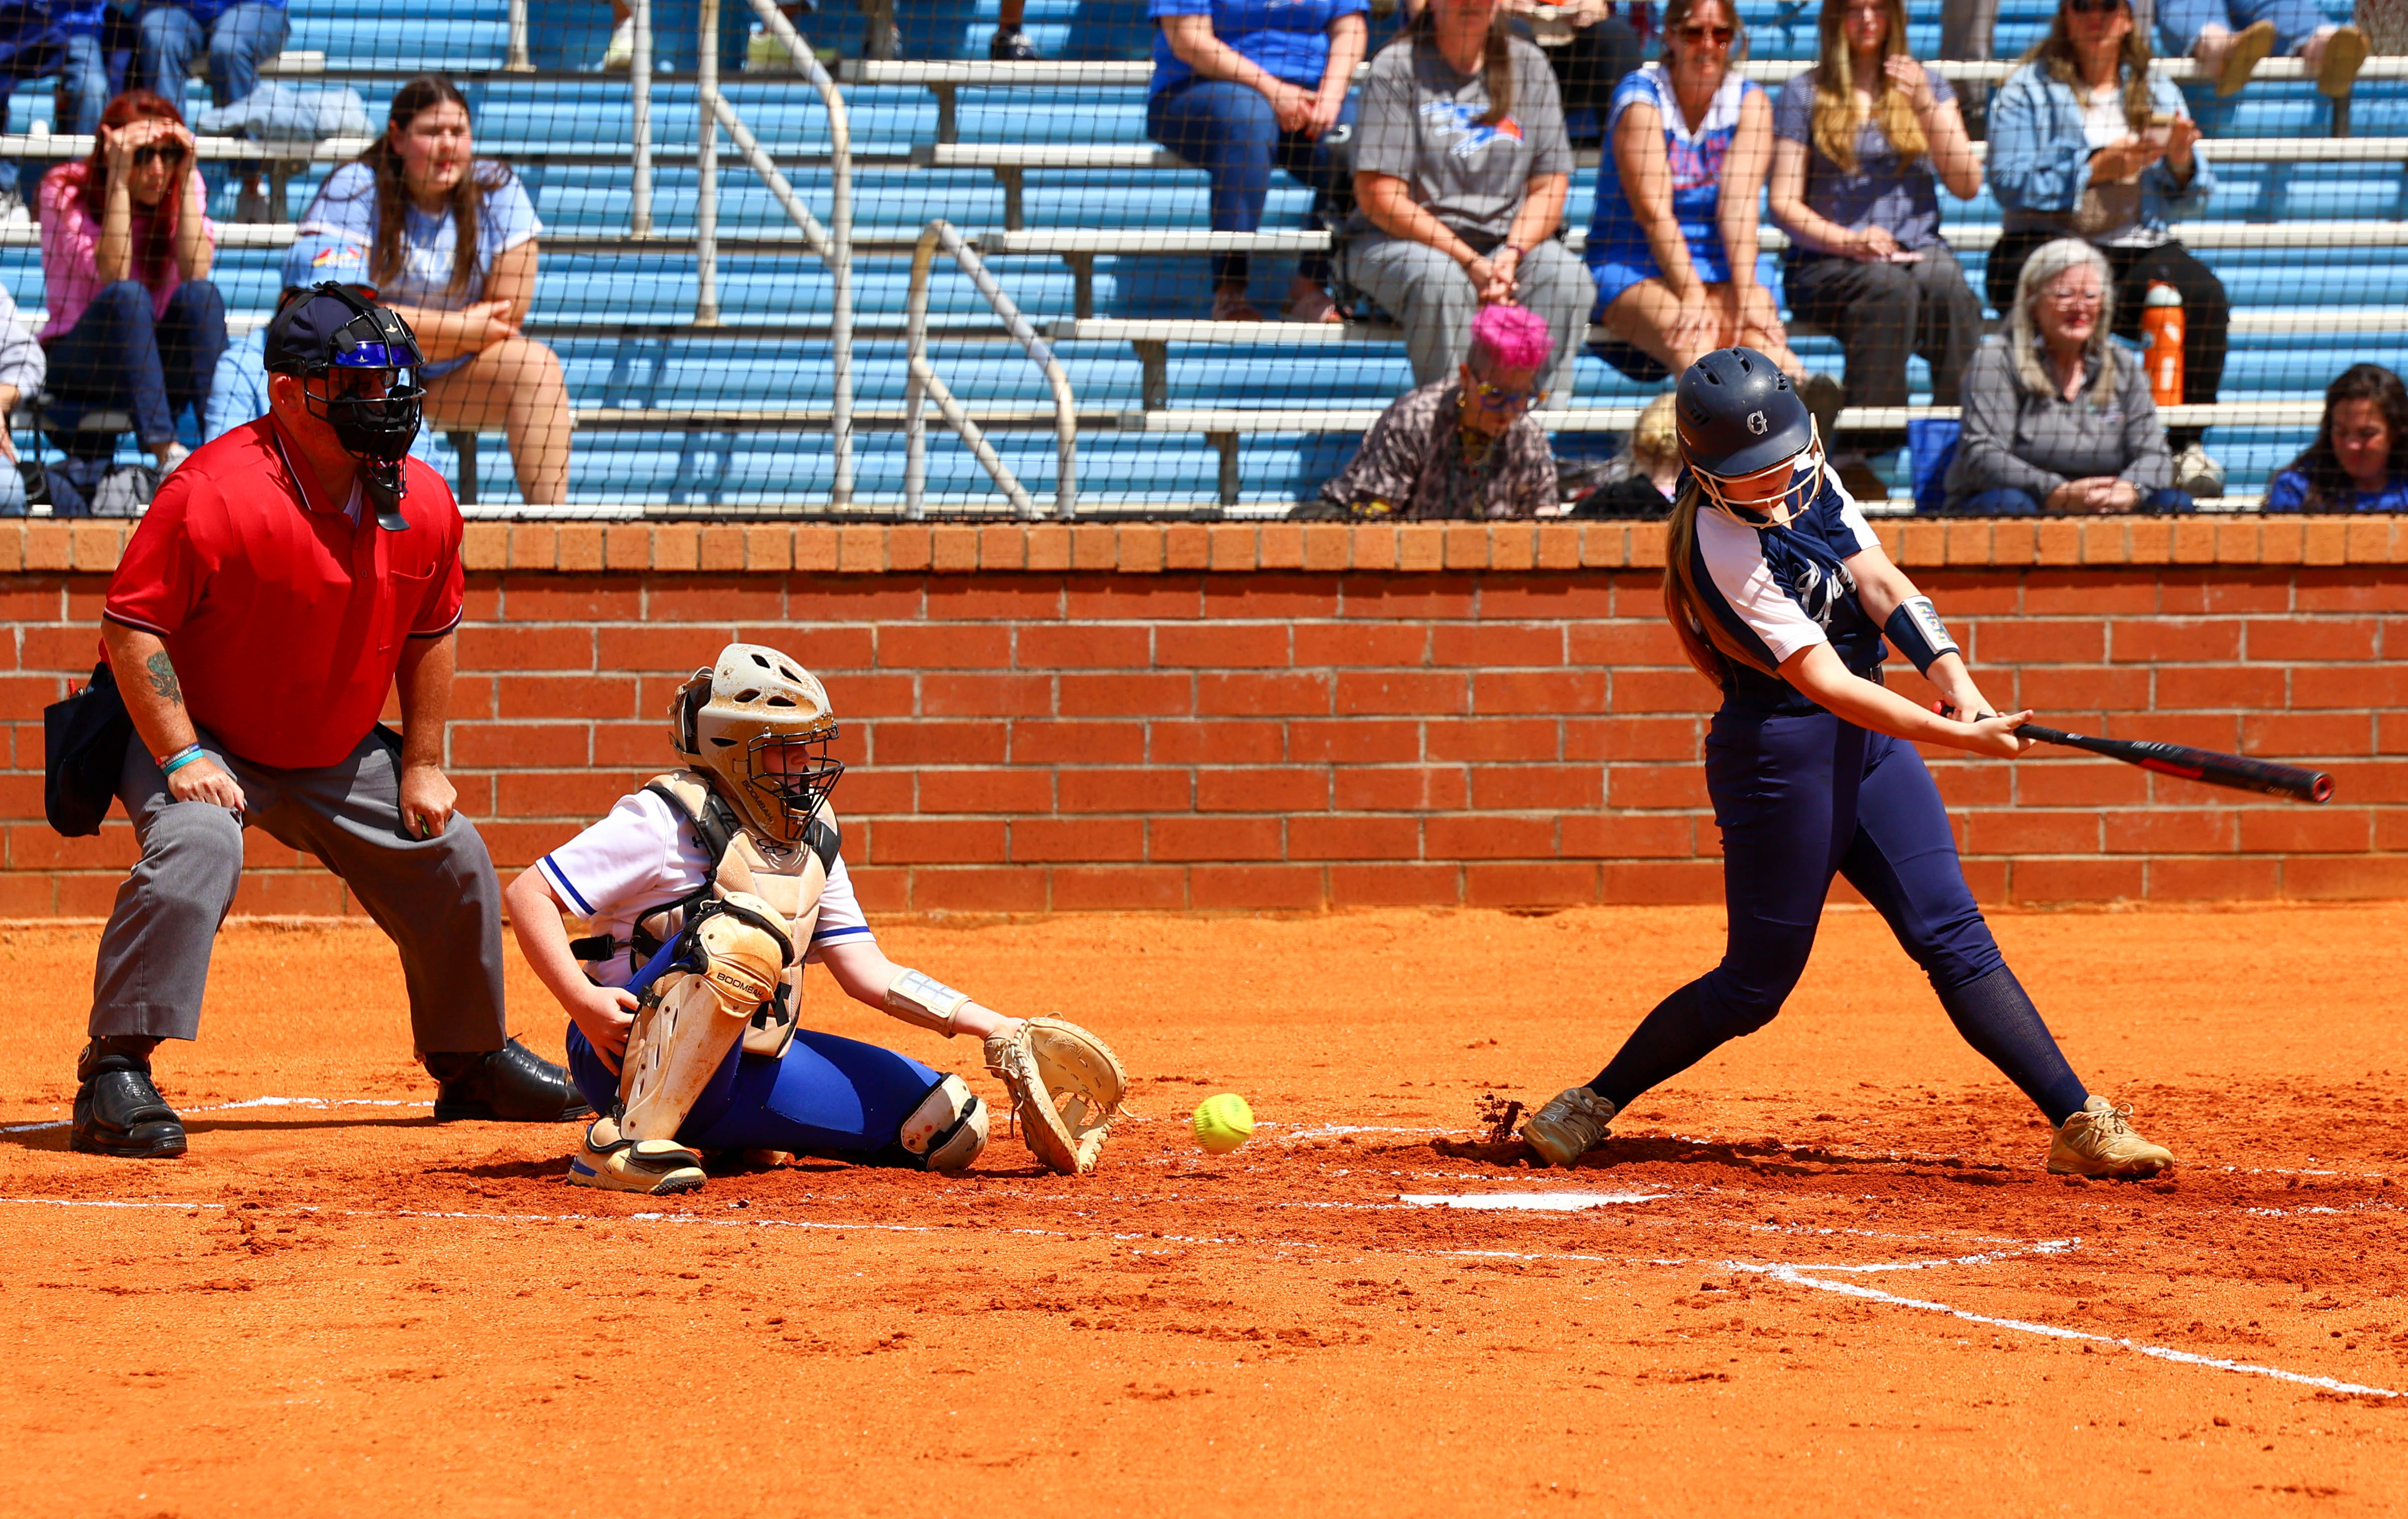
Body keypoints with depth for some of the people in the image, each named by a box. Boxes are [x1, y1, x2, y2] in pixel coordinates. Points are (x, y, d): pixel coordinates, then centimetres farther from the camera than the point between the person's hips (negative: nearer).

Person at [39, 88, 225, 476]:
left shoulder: (180, 188, -1)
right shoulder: (65, 190, -10)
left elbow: (196, 271, -19)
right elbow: (115, 276, -24)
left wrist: (189, 173, -18)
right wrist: (119, 179, -26)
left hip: (158, 364, 3)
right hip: (73, 363, -3)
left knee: (200, 295, -26)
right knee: (128, 297, -33)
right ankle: (166, 452, -44)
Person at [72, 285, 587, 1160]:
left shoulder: (423, 504, -8)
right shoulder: (213, 493, -28)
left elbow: (430, 634, 8)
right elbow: (130, 627, -24)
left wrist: (423, 765, 6)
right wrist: (181, 757, -28)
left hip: (340, 755, 7)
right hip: (200, 738, -7)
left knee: (454, 861, 9)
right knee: (195, 847, -34)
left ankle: (473, 1063, 33)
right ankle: (116, 1074, -30)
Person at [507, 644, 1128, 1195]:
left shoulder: (813, 842, 11)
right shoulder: (669, 822, -12)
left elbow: (868, 974, 11)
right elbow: (530, 894, -14)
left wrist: (995, 1030, 1)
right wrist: (583, 1002, -28)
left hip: (735, 1071, 8)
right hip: (629, 1057, -8)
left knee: (951, 1126, 2)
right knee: (746, 934, -36)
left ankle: (724, 1137, 12)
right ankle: (626, 1140, -30)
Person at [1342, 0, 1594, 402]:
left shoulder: (1529, 66, 9)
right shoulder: (1398, 67, -5)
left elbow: (1550, 187, 6)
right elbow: (1378, 196, -12)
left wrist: (1512, 255, -15)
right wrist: (1470, 263, -19)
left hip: (1506, 243, 4)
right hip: (1399, 243, -4)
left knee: (1568, 278, -25)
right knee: (1441, 280, -36)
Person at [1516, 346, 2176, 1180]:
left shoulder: (1808, 476, -1)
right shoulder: (1725, 549, -24)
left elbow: (1880, 582, -3)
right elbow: (1825, 684, -27)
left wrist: (1951, 674, -20)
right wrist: (1959, 737, -32)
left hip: (1869, 736, 7)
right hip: (1779, 755, -7)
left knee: (1953, 935, 0)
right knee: (1756, 984, 1)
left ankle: (2079, 1121, -5)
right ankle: (1591, 1105, 16)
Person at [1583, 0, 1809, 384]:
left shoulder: (1751, 100, 5)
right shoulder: (1641, 98, -6)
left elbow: (1739, 203, -8)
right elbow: (1655, 211, -15)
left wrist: (1745, 292, -21)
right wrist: (1691, 297, -26)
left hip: (1719, 272, 4)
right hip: (1632, 272, -4)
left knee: (1760, 334, -30)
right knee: (1690, 339, -36)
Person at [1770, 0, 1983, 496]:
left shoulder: (1928, 86, 17)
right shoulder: (1804, 94, 9)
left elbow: (1967, 186, 6)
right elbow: (1785, 203, 2)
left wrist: (1925, 105, -5)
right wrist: (1848, 241, -16)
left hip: (1917, 250, 2)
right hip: (1827, 264, -2)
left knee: (1948, 284, -35)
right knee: (1888, 286, -38)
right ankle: (1861, 448, -40)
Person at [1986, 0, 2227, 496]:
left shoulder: (2158, 93, 19)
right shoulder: (2029, 89, 9)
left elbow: (2190, 201, 15)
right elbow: (2010, 182, -6)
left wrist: (2180, 162, -8)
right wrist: (2098, 168, -12)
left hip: (2137, 248, 3)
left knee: (2203, 296, -29)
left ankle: (2187, 445, -26)